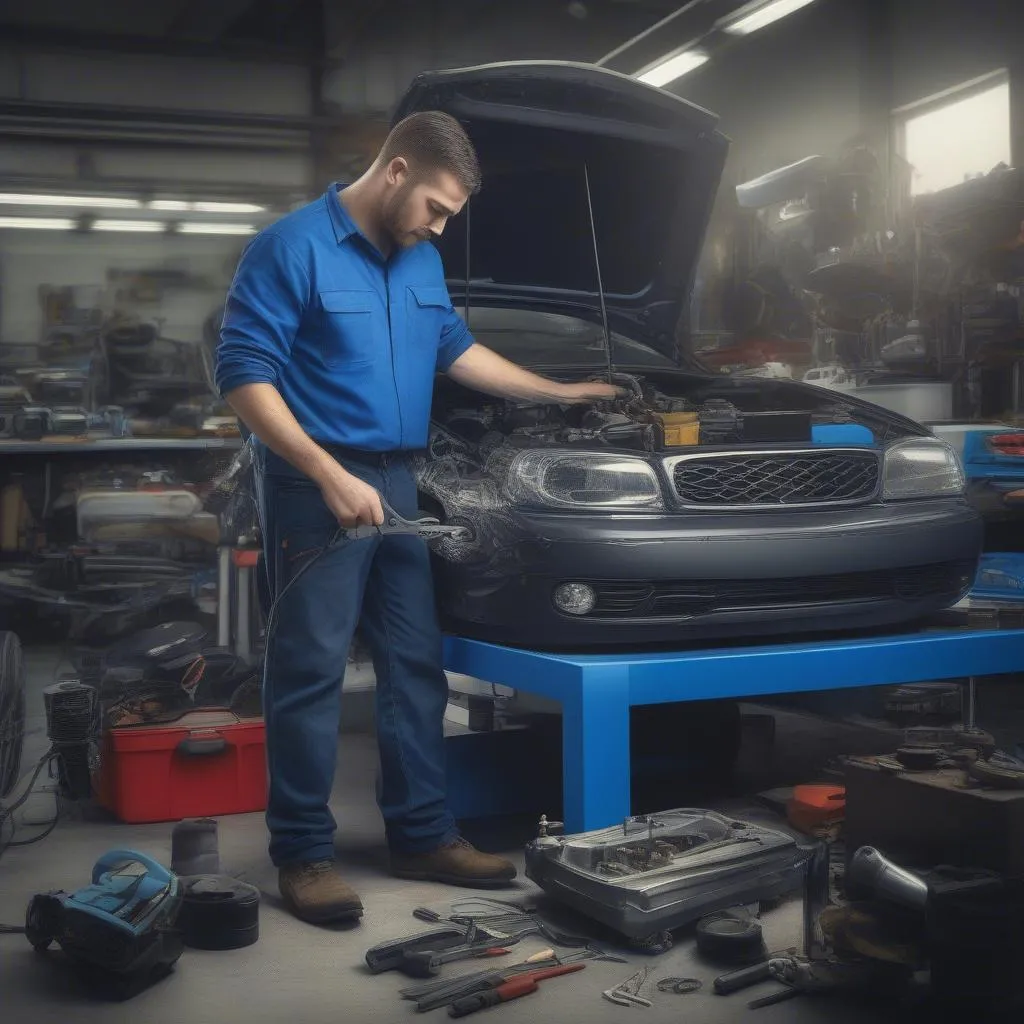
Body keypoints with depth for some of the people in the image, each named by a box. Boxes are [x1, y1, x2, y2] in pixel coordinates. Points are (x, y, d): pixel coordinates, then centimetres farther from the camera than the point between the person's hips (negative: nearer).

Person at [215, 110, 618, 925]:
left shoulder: (421, 263, 13)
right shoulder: (292, 248, -11)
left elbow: (456, 349, 27)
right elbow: (243, 374, -16)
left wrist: (561, 394, 28)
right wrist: (330, 476, -23)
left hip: (398, 482, 8)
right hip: (315, 487, -8)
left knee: (415, 663, 9)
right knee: (311, 669, -4)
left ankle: (423, 835, 19)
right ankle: (304, 852, 7)